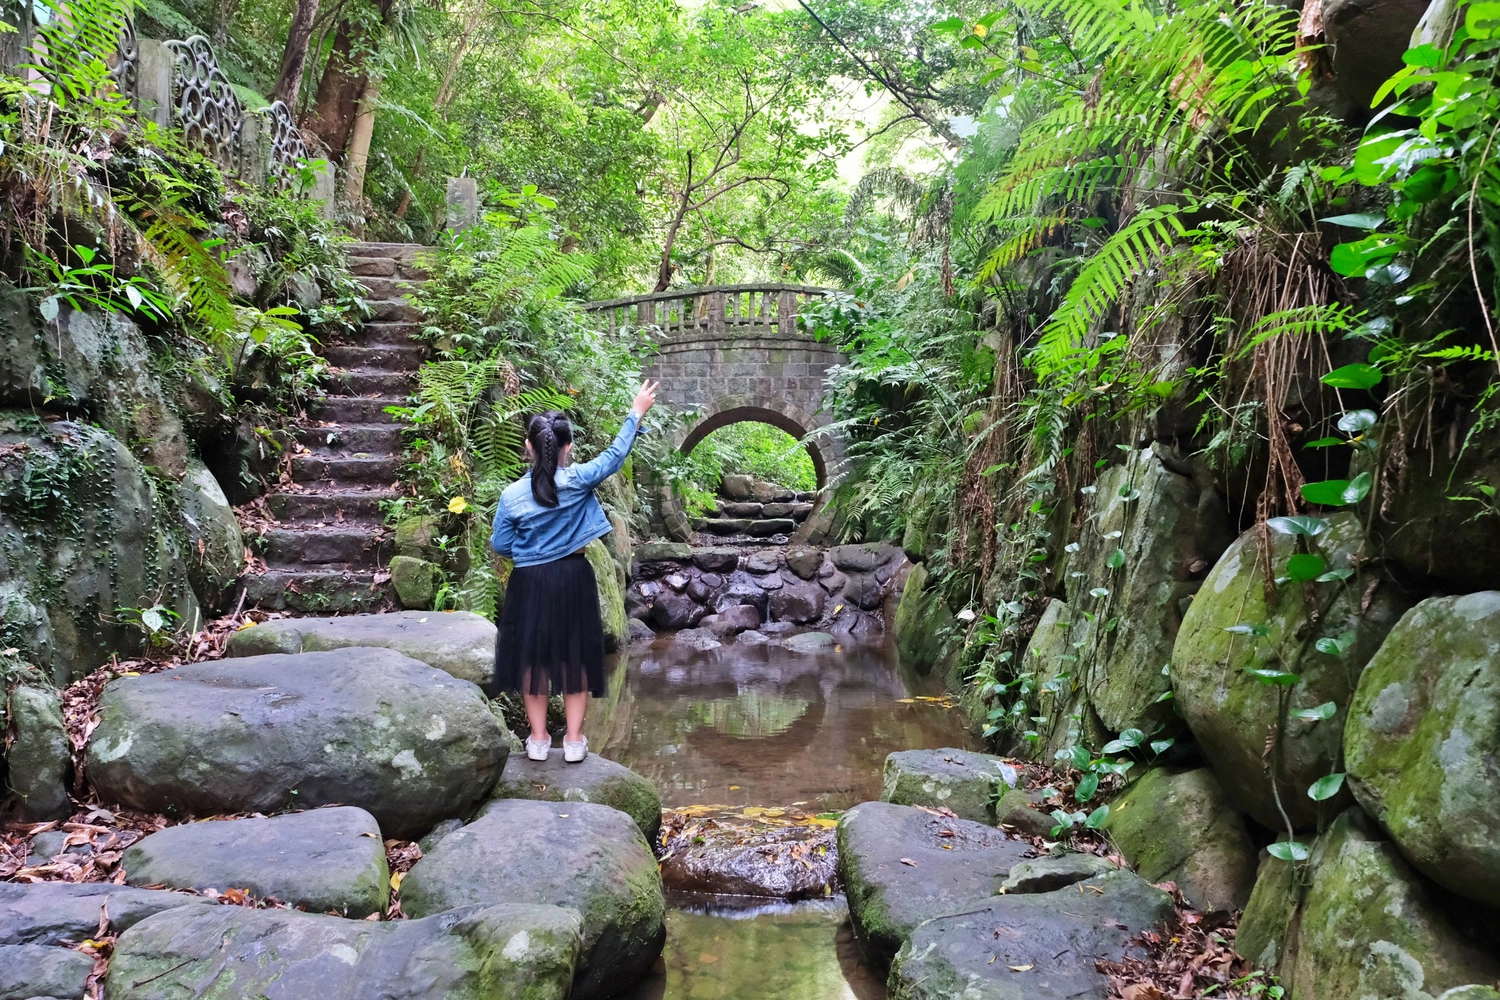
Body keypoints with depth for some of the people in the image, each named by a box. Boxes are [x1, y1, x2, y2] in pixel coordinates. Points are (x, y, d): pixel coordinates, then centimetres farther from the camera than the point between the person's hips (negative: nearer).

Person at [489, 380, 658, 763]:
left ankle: (539, 738, 19)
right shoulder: (579, 480, -12)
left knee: (532, 657, 13)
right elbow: (616, 454, -1)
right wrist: (636, 412, 10)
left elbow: (500, 546, -2)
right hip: (573, 578, 0)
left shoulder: (512, 495, -9)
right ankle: (574, 739, 16)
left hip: (530, 583, 0)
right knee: (575, 656, 12)